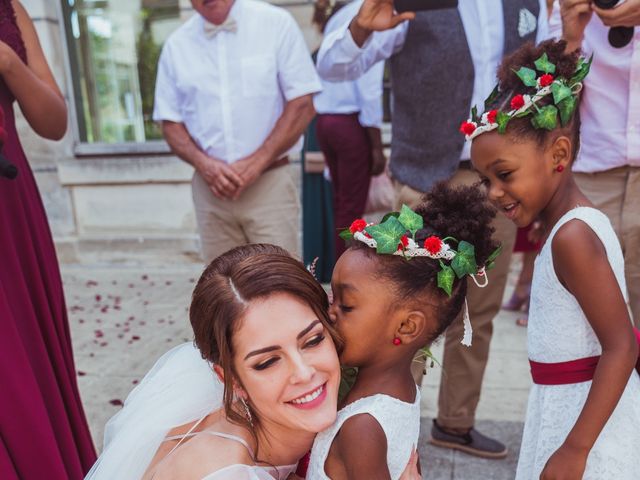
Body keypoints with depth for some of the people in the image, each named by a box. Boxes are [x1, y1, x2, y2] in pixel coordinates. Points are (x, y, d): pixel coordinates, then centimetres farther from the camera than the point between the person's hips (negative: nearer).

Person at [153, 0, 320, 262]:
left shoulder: (276, 23, -2)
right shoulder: (176, 45, 7)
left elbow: (302, 105, -6)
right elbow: (170, 122, 9)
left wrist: (256, 163, -13)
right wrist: (203, 164, -10)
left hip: (269, 184, -3)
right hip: (210, 189, 3)